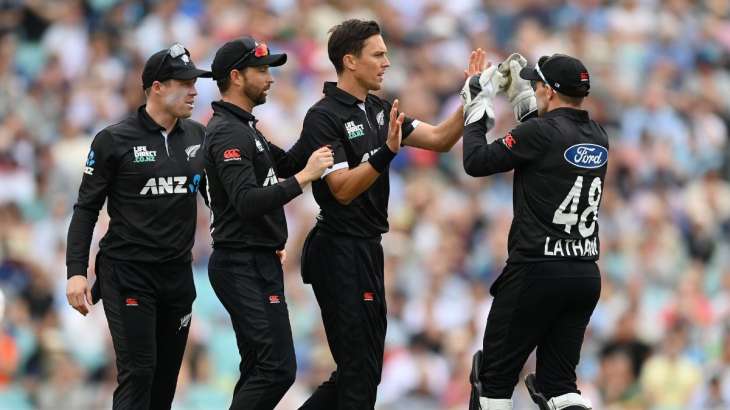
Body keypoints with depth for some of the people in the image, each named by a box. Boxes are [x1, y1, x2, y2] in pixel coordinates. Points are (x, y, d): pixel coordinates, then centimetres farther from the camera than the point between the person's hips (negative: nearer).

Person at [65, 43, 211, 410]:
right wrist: (76, 271, -11)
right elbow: (86, 209, -3)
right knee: (138, 370, -13)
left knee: (167, 375, 6)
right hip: (127, 272, -5)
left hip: (178, 271, 5)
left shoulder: (197, 136, 7)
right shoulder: (114, 141, -5)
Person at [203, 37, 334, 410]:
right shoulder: (228, 134, -15)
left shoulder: (244, 127, 18)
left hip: (258, 264, 11)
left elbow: (284, 164, 30)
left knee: (259, 370, 10)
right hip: (244, 266, -11)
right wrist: (304, 177, -27)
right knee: (279, 368, -15)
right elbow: (247, 202, -26)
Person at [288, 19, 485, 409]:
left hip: (366, 248, 9)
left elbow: (439, 139, 10)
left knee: (361, 367, 14)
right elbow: (343, 190, -21)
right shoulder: (324, 117, -14)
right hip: (340, 251, -9)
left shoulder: (378, 110, 10)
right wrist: (387, 152, -33)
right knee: (360, 370, -5)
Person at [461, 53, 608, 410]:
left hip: (536, 272, -7)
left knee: (494, 377, 4)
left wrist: (477, 110, 8)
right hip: (586, 275, 7)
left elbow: (476, 162, -5)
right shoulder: (598, 138, 9)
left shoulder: (540, 132, -13)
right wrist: (521, 96, 30)